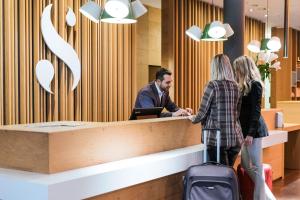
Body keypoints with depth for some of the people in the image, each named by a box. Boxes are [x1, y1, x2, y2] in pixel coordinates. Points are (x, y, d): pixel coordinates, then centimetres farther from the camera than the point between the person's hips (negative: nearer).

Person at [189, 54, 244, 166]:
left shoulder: (213, 85, -9)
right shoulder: (235, 86, 7)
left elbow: (202, 112, -6)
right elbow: (237, 113, 14)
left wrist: (193, 119, 13)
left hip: (217, 138, -5)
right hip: (235, 138, 5)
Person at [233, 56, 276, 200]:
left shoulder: (254, 84, -11)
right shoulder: (244, 85, 15)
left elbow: (255, 111, -16)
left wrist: (251, 133, -19)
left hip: (253, 130, -9)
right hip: (245, 129, 9)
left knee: (255, 167, -2)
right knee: (246, 166, 12)